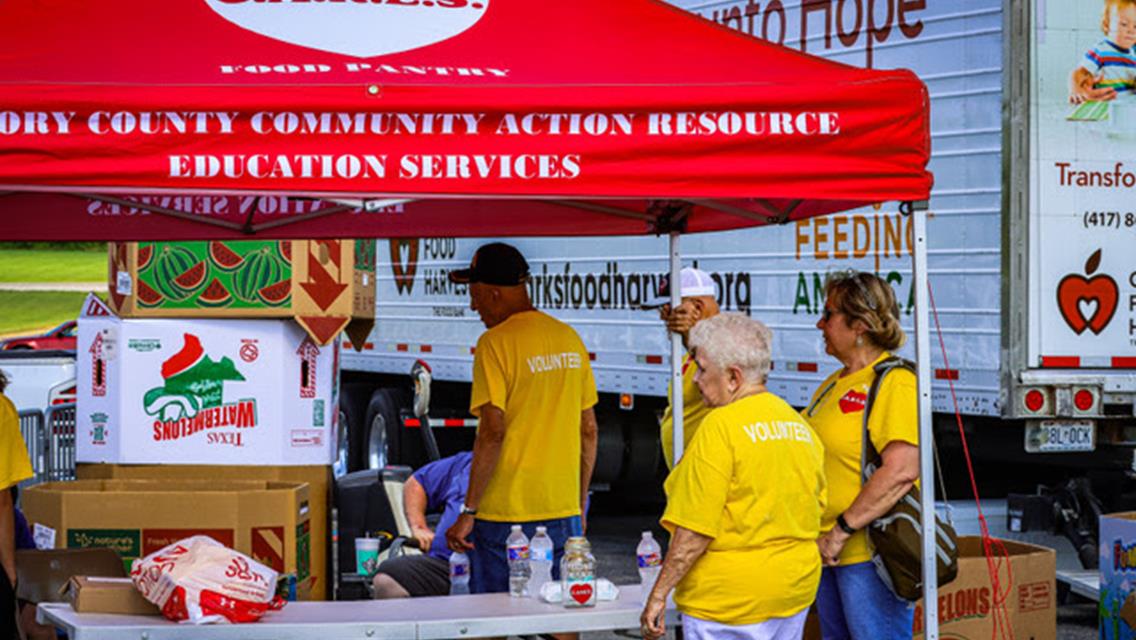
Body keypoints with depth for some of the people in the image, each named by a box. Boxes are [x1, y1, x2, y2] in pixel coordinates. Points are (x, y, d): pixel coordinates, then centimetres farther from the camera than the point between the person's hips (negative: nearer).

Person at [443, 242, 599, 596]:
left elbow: (492, 432, -17)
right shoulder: (569, 338, 9)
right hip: (564, 514, 6)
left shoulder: (496, 343, -11)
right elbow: (589, 430, 13)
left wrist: (468, 512, -13)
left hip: (506, 517, -6)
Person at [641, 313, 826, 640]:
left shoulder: (721, 426, -15)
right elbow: (816, 506, 16)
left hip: (730, 598, -8)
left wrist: (659, 594, -14)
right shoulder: (800, 425, 9)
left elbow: (694, 530, -19)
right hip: (796, 591, 8)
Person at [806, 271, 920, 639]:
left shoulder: (894, 382, -13)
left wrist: (844, 529, -22)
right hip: (830, 552, 10)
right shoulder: (833, 385, 17)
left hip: (870, 553, -9)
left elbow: (902, 470, -24)